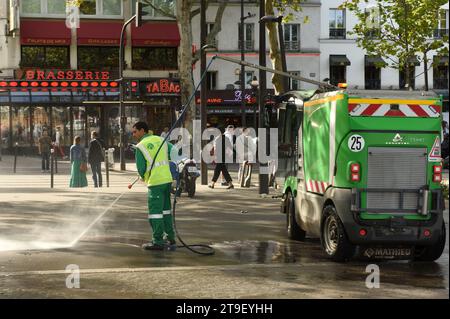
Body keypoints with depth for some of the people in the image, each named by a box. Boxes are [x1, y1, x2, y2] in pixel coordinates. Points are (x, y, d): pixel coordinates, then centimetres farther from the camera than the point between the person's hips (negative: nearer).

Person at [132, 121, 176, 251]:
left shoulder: (140, 146, -7)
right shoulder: (161, 140, 10)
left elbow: (141, 168, -5)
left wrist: (144, 177, 16)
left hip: (155, 182, -7)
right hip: (167, 179, 7)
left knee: (155, 211, -1)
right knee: (166, 210, 18)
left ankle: (158, 241, 0)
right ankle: (171, 238, 22)